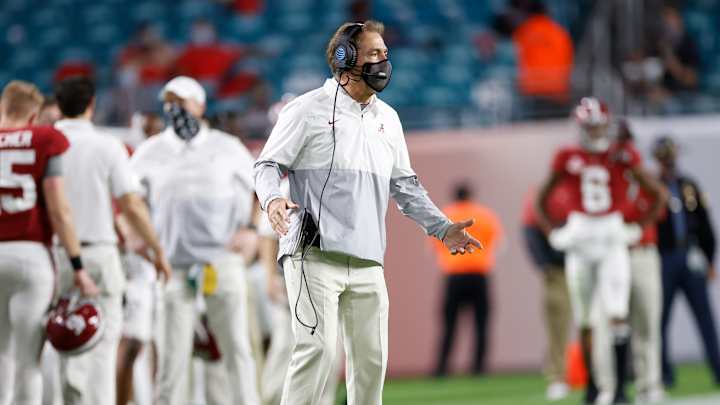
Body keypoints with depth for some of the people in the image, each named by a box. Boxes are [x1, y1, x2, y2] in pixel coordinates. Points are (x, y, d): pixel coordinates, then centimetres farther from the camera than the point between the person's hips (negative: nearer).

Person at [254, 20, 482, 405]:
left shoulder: (387, 118, 19)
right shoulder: (308, 109, 0)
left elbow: (405, 185, 24)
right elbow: (268, 164, -1)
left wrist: (442, 228, 14)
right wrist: (272, 198, -23)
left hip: (368, 264, 6)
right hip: (315, 256, -6)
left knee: (372, 358, 7)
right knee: (318, 348, -17)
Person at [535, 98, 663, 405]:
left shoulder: (622, 156, 0)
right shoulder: (568, 158, 3)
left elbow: (655, 196, 8)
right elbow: (541, 201, 14)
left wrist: (637, 229, 3)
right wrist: (553, 235, 5)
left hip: (613, 238, -2)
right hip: (579, 238, 2)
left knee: (617, 315, -14)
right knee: (584, 320, 4)